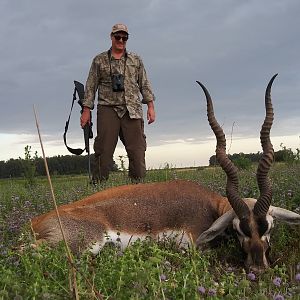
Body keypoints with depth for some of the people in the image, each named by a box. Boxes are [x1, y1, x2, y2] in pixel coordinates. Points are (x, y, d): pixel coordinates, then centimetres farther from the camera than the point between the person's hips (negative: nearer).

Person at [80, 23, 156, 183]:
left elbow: (144, 84, 15)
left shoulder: (136, 60, 17)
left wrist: (150, 105, 3)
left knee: (137, 150, -3)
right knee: (104, 150, -5)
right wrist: (86, 109, 1)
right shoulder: (99, 60, 12)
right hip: (108, 110, -1)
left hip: (132, 110, 2)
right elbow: (91, 86, 9)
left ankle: (138, 183, 2)